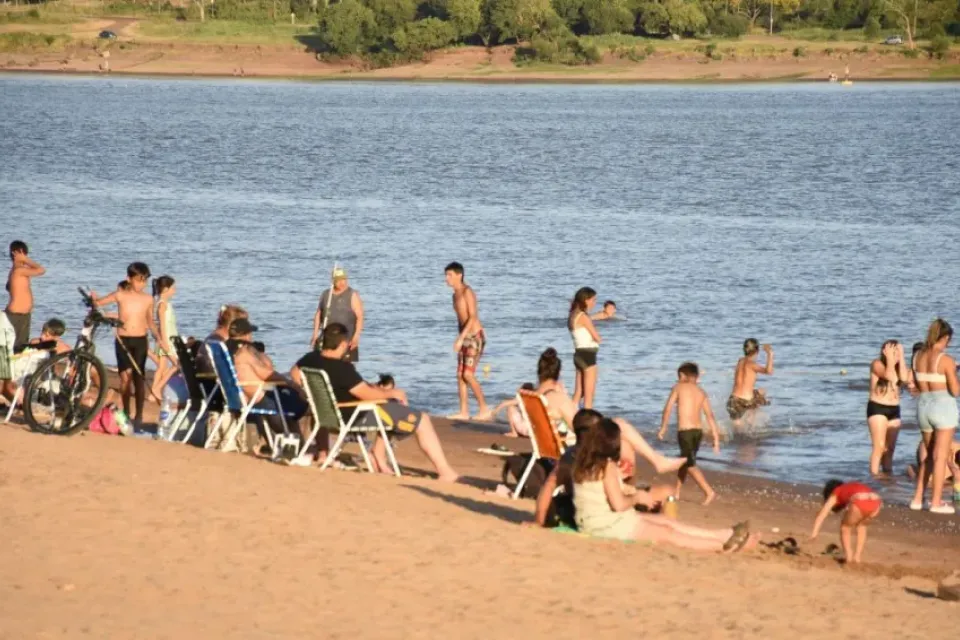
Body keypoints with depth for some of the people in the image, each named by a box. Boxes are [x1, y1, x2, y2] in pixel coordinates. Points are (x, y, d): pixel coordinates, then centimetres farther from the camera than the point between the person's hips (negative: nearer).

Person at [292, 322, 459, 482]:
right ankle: (445, 472, -2)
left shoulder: (311, 359, -6)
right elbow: (367, 394, -26)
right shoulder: (342, 368, -30)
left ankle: (379, 456, 25)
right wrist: (392, 393, -8)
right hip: (359, 417, -9)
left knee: (394, 405, 30)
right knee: (422, 420, -2)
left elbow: (294, 372, 15)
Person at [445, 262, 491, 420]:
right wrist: (460, 338, 18)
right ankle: (464, 412, 8)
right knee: (460, 375, 5)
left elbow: (473, 317, -21)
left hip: (475, 336, -9)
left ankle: (484, 409, -9)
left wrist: (461, 338, -26)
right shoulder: (456, 294, 14)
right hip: (465, 338, 9)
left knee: (468, 374, -15)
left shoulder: (467, 292, -13)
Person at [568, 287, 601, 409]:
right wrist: (598, 338, 6)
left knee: (578, 394, 11)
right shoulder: (584, 316, -15)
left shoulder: (573, 316, 12)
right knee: (589, 394, -4)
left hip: (579, 354, 9)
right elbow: (597, 337, -15)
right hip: (588, 355, -9)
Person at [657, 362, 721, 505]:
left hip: (685, 431, -6)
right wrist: (716, 439, 4)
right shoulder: (701, 392, 12)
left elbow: (668, 409, -5)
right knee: (684, 461, 22)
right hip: (698, 431, 6)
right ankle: (676, 493, 31)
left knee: (690, 465, -7)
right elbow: (710, 416, 5)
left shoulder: (679, 387, 2)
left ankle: (709, 492, -22)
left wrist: (663, 428, 4)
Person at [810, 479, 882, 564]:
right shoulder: (852, 488, 43)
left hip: (860, 503, -5)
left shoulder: (835, 494, 28)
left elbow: (822, 515, 21)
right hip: (876, 502, 5)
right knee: (861, 525, 34)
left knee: (845, 527, 23)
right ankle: (858, 556, 29)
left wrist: (814, 533, 17)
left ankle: (848, 556, 18)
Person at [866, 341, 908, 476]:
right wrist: (890, 358, -15)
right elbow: (888, 376, -25)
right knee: (879, 446, -15)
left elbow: (904, 378, -13)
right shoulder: (877, 364, -6)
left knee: (890, 449, 8)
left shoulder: (899, 366, 10)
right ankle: (875, 477, -18)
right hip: (877, 408, -6)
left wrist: (901, 357, -9)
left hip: (894, 410, 6)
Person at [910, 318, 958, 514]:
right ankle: (936, 502, 3)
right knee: (940, 456, 1)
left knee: (927, 454, 20)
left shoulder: (918, 357, 4)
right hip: (943, 406, -6)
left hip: (924, 405, 6)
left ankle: (918, 499, 19)